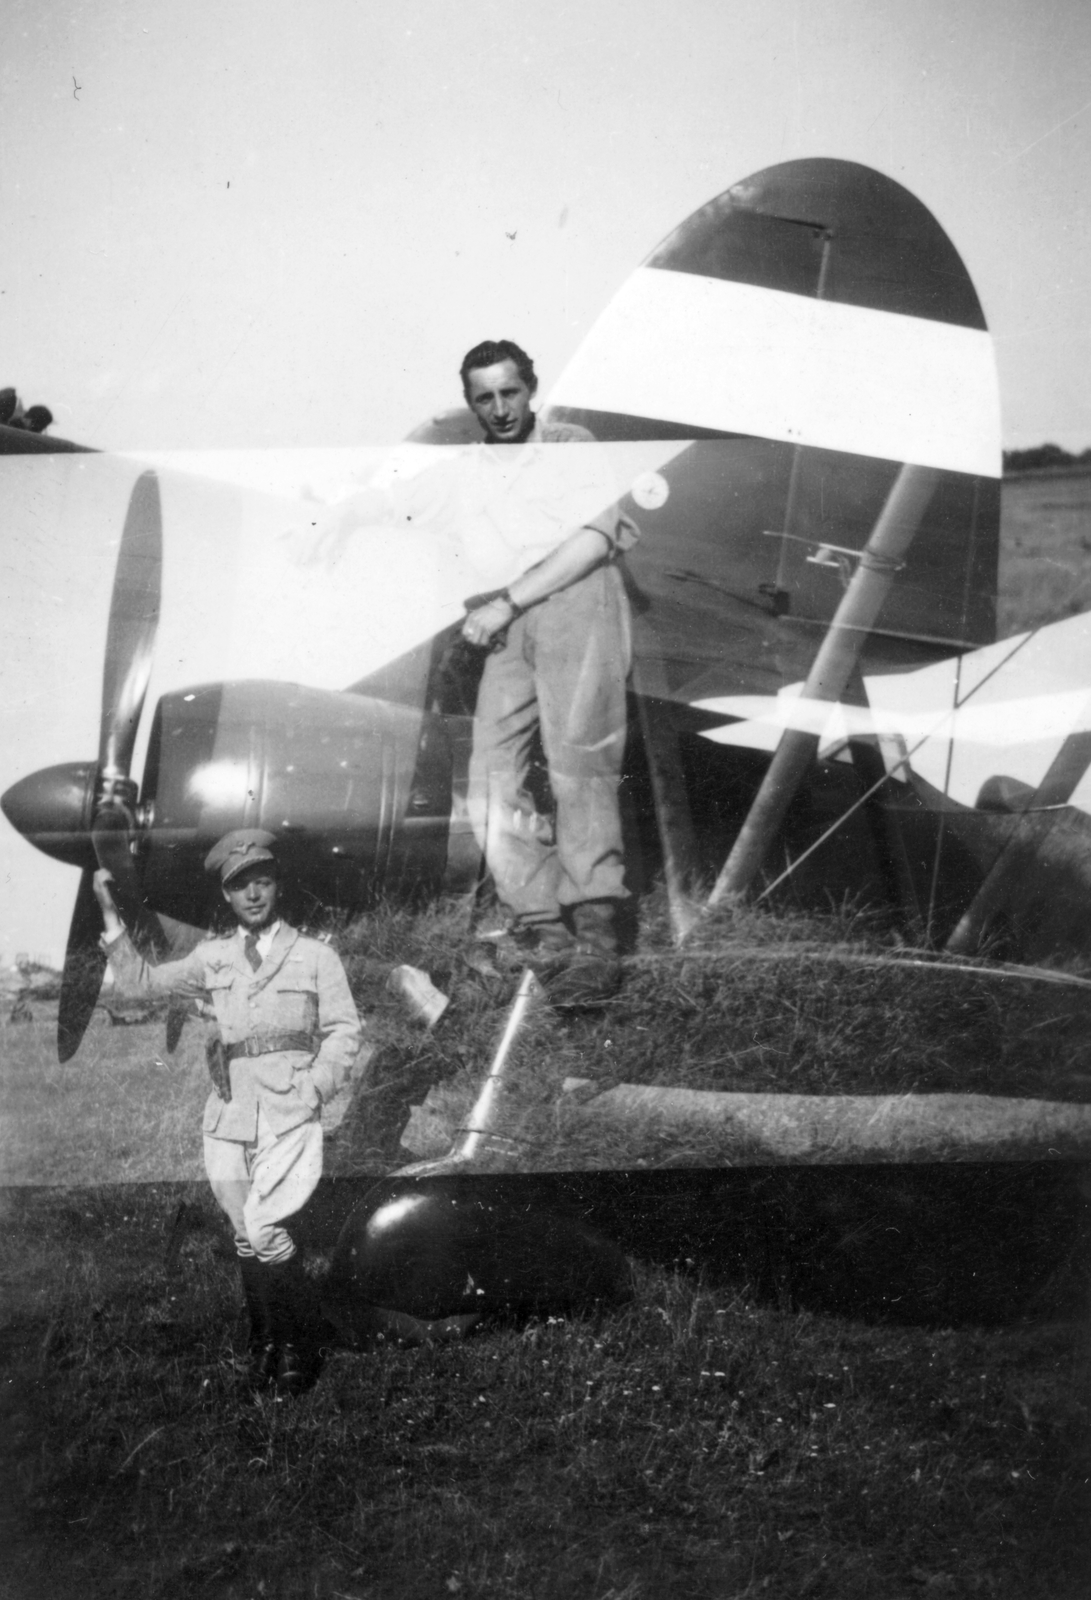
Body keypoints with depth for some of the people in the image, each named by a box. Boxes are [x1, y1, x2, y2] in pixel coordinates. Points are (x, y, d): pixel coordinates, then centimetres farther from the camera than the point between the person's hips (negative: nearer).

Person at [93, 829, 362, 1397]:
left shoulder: (316, 956, 5)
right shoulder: (213, 958, 12)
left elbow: (344, 1030, 3)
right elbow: (140, 981, 16)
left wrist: (315, 1087, -10)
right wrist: (111, 917, 7)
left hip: (289, 1114, -3)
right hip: (228, 1114, 4)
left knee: (263, 1227, -16)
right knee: (245, 1236, 4)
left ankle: (292, 1347, -1)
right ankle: (262, 1340, 21)